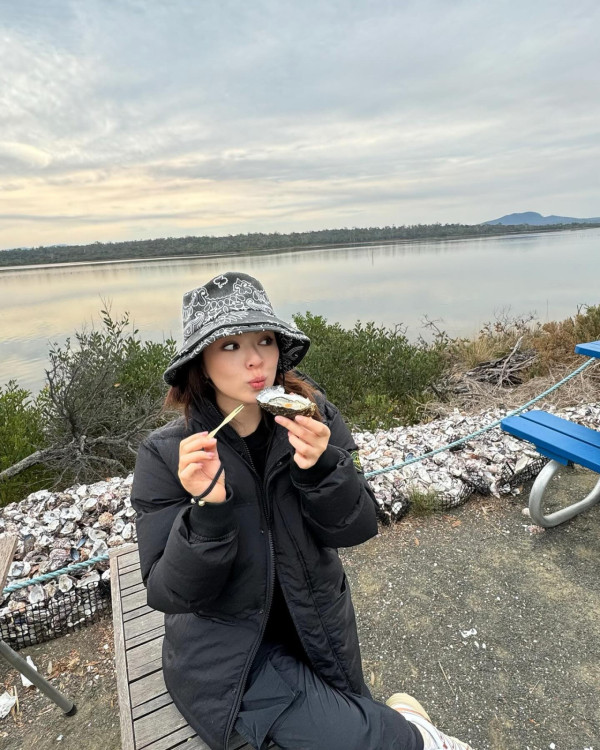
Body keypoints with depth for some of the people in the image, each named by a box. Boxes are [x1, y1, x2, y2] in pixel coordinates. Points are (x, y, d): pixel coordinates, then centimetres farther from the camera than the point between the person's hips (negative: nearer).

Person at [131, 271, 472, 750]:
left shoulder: (313, 414, -13)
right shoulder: (166, 454, -19)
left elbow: (357, 529, -13)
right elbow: (169, 592, -17)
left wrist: (321, 466, -32)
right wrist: (208, 505, -35)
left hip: (317, 631, 3)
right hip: (226, 651, -2)